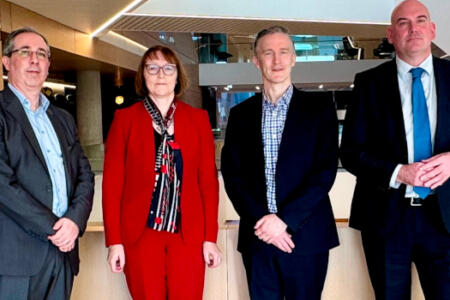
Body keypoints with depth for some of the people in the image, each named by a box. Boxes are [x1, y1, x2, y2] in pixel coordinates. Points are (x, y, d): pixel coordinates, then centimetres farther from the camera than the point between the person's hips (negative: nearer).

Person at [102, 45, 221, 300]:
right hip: (140, 233, -1)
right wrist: (114, 240, -5)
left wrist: (210, 237, -1)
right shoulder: (125, 118, 2)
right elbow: (112, 182, -1)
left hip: (188, 234, 1)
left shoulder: (198, 119, 5)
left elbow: (208, 179, 3)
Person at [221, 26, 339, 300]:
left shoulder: (319, 106, 2)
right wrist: (261, 219, -11)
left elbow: (326, 170, -6)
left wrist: (285, 220, -13)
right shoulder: (241, 113, 9)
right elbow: (232, 174, 3)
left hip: (306, 236, -2)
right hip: (257, 236, 2)